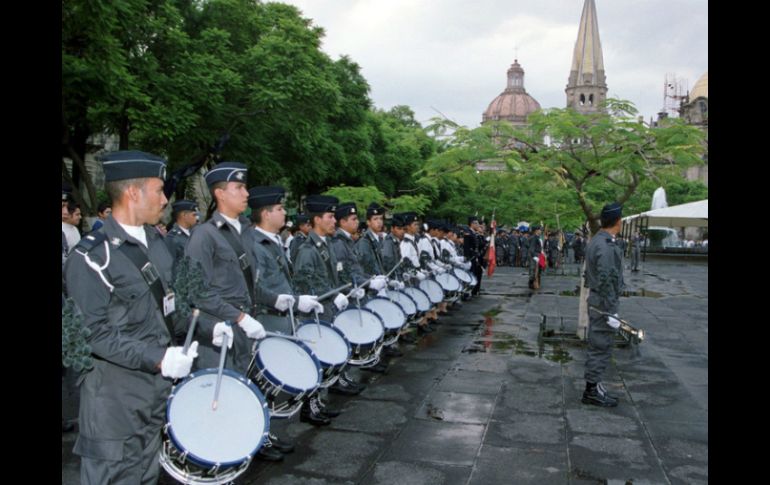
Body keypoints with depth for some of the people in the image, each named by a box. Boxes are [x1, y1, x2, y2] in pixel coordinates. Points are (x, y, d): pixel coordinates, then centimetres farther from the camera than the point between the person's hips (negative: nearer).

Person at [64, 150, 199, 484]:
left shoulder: (155, 242, 8)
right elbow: (93, 333, -19)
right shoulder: (92, 256, -17)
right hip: (116, 395, -7)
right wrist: (159, 358, -23)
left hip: (159, 385, 7)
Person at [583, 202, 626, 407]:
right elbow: (606, 282, -24)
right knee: (601, 348, -1)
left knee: (596, 346, 17)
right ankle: (592, 390, 8)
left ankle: (593, 386, 27)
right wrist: (610, 312, -20)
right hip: (604, 304, -10)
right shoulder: (606, 246, -21)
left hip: (595, 302, 10)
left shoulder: (596, 241, 10)